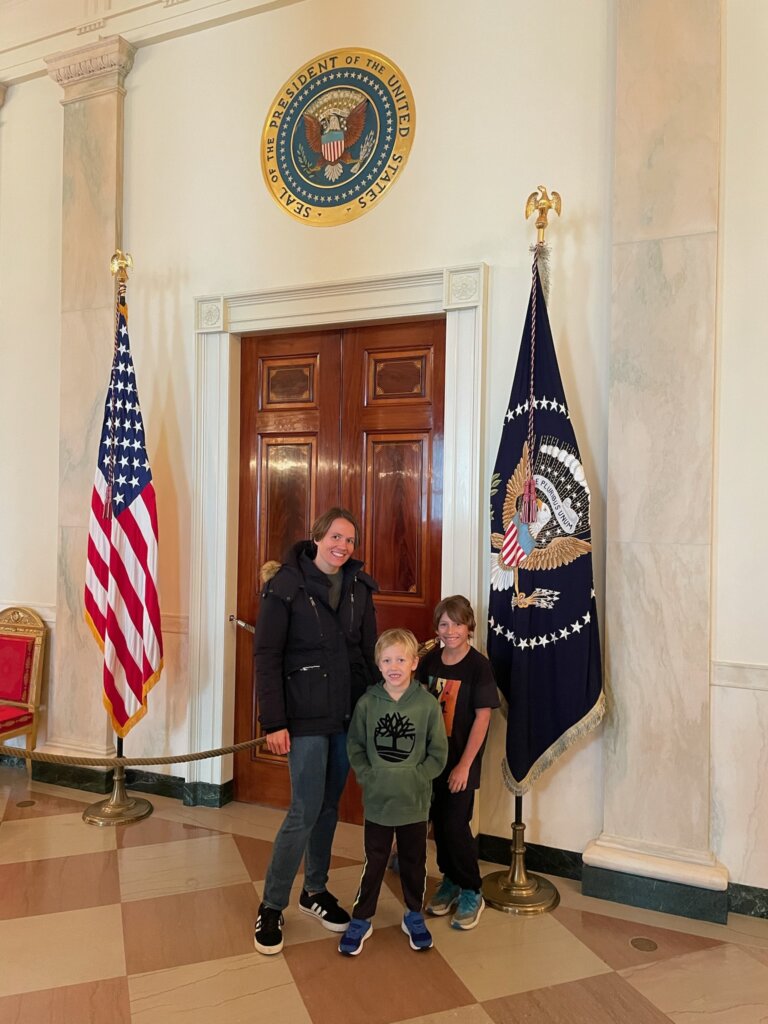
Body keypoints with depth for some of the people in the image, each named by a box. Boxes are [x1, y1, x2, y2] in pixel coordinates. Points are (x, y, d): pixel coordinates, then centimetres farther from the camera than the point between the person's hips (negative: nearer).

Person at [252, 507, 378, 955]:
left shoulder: (359, 588, 4)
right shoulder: (287, 585, -10)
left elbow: (370, 652, 10)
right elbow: (266, 655, -11)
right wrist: (274, 721, -14)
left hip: (349, 713, 5)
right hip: (306, 715, -5)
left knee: (330, 804, 15)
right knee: (306, 810, -3)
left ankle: (315, 889, 34)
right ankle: (272, 906, 16)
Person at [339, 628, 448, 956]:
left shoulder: (428, 704, -11)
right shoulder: (367, 703, -8)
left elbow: (438, 752, -5)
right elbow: (354, 746, 1)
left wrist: (416, 778, -13)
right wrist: (367, 777, -9)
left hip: (415, 802, 0)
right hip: (377, 800, 0)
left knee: (414, 862, 17)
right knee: (373, 863, 12)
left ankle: (414, 916, 38)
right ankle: (361, 920, 30)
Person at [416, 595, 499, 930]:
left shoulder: (478, 666, -13)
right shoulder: (429, 661, 1)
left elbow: (482, 717, -13)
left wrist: (464, 765, -14)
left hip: (462, 760, -4)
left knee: (456, 825, -3)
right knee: (439, 822, 13)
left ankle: (471, 893, 17)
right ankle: (449, 880, 33)